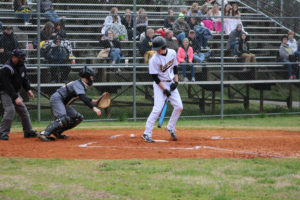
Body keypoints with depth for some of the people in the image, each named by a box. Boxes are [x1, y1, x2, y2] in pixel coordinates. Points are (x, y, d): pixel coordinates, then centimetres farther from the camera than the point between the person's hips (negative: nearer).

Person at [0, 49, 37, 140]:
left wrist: (28, 89, 2)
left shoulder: (22, 65, 1)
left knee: (23, 110, 8)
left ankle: (28, 131, 20)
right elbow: (7, 85, -29)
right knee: (10, 110, -23)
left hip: (15, 92, 8)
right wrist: (15, 98, -34)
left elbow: (24, 78, 16)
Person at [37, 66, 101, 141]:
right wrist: (94, 108, -42)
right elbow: (83, 98, -33)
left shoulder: (81, 85, 12)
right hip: (57, 98, -10)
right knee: (64, 118, -31)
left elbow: (82, 97, 30)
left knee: (78, 118, 8)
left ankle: (57, 132, 5)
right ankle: (44, 134, -39)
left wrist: (92, 101, 14)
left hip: (64, 103, 10)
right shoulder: (78, 84, -18)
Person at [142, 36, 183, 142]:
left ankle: (171, 128, 20)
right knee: (157, 109, -16)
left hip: (171, 83, 6)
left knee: (179, 107, 0)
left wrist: (176, 81, 0)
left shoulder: (172, 53, -3)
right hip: (160, 84, -6)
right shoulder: (154, 59, -19)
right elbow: (155, 77, -16)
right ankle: (147, 134, -13)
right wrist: (164, 89, -18)